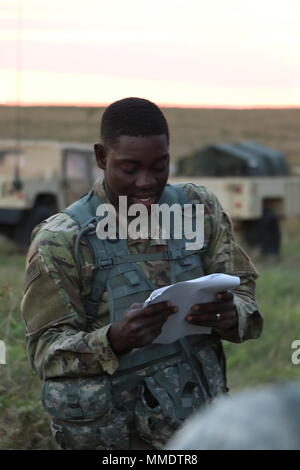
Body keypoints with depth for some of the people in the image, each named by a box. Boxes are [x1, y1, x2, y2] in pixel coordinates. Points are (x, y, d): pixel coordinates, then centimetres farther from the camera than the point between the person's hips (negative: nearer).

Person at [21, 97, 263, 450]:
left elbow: (245, 295, 4)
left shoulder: (201, 209, 4)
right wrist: (115, 339, -30)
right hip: (114, 437, -4)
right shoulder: (59, 241, -9)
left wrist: (230, 315, -21)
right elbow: (45, 350, -10)